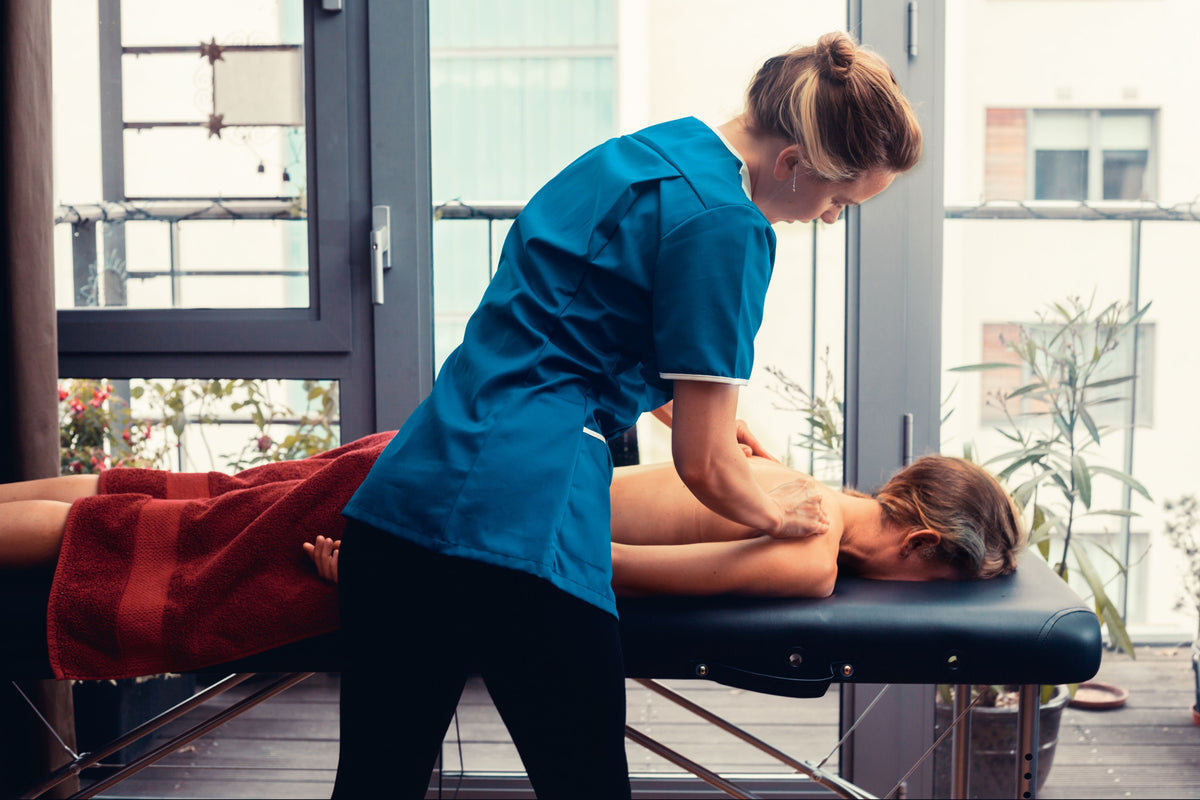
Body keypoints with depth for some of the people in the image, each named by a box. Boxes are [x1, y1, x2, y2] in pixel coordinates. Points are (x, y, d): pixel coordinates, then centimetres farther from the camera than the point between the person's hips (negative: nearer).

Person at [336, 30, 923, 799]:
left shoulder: (647, 151, 18)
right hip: (523, 525, -9)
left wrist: (699, 405, 34)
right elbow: (704, 468, -7)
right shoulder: (724, 225, -9)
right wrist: (777, 513, 15)